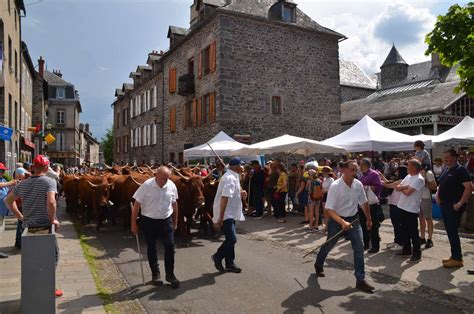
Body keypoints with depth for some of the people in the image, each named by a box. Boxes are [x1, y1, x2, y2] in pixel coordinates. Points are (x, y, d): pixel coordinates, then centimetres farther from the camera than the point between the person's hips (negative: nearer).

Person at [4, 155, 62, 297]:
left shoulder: (23, 183, 7)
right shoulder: (49, 181, -14)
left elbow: (9, 200, 16)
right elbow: (51, 202, -28)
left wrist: (20, 216, 16)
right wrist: (52, 219, -15)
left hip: (28, 226, 6)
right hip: (45, 226, -6)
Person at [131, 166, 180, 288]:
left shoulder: (171, 186, -5)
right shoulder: (146, 185, -16)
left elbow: (174, 204, 9)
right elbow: (136, 205, -9)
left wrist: (175, 222, 13)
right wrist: (133, 224, -7)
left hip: (166, 220, 2)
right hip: (149, 221, -2)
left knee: (170, 246, -2)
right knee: (151, 248, 9)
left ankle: (170, 274, 13)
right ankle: (155, 274, 26)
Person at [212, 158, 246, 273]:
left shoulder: (233, 177, 12)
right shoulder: (230, 178, -20)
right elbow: (224, 198, -26)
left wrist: (241, 194, 2)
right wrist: (220, 217, -28)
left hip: (230, 214, 10)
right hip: (226, 214, -10)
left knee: (230, 239, 13)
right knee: (232, 239, -12)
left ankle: (230, 264, 22)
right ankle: (218, 256, 9)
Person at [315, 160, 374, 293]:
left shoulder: (358, 184, -7)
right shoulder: (335, 186, -23)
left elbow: (364, 203, 10)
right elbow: (329, 209, -25)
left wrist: (369, 219, 17)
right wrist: (342, 222, -37)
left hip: (353, 219, 4)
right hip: (337, 220, -4)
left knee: (360, 247, -5)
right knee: (329, 245, 14)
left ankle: (360, 280, 5)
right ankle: (318, 265, 43)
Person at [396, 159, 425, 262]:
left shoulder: (419, 179, -16)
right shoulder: (408, 176, 12)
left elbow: (407, 192, -21)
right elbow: (398, 187, 7)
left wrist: (401, 188, -1)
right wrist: (406, 186, -12)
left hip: (411, 209, -9)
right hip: (403, 207, 9)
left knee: (413, 232, -1)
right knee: (405, 230, 17)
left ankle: (416, 253, 9)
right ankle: (407, 249, 30)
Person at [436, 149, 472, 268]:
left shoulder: (460, 170, -12)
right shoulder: (446, 170, 14)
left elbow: (469, 188, -20)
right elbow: (441, 186, 25)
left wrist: (460, 204, -22)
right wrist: (437, 196, 7)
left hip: (454, 207, -8)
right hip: (445, 205, 9)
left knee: (452, 231, -6)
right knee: (450, 231, 13)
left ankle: (457, 259, 4)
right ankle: (454, 256, 24)